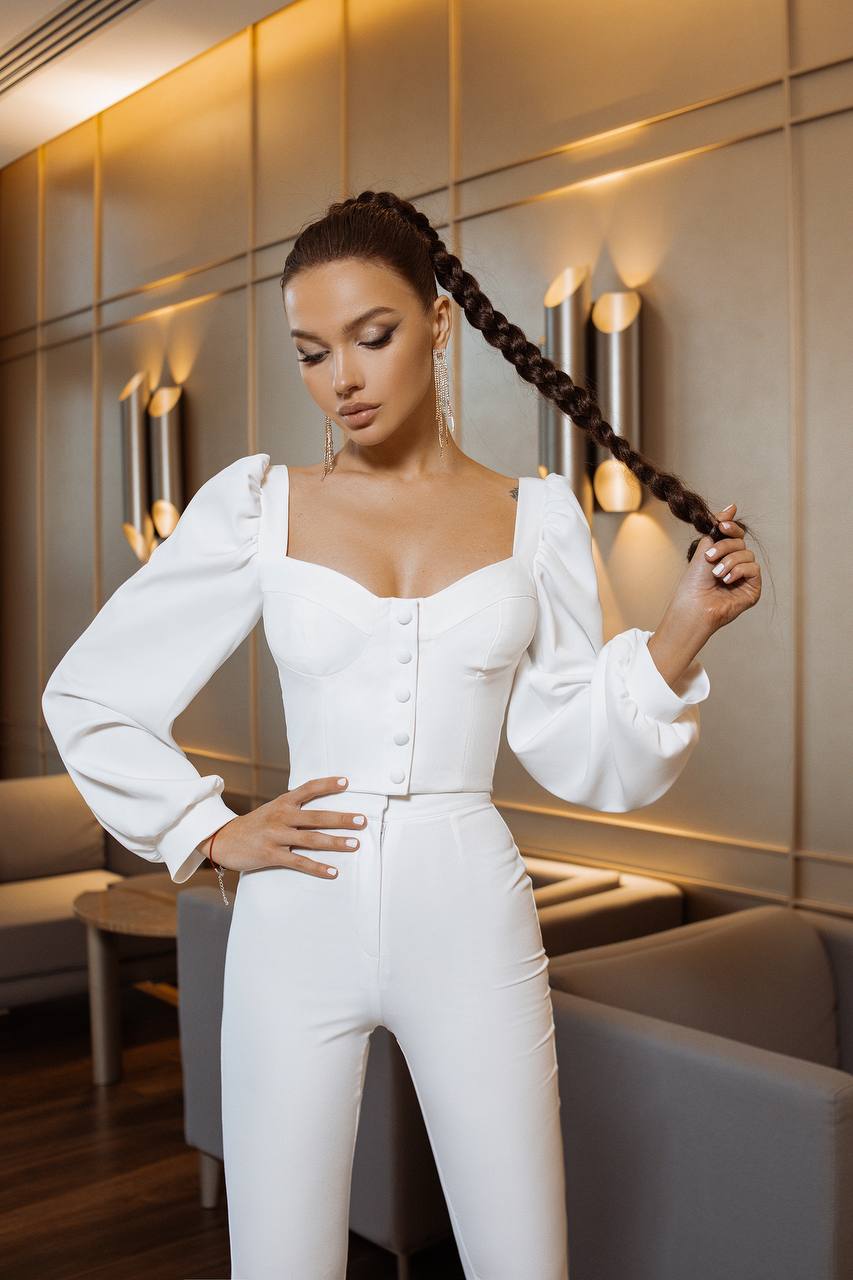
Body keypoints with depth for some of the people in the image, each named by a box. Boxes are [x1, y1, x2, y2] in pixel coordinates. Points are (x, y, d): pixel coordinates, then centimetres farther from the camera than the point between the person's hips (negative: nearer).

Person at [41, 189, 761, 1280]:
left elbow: (579, 756, 3)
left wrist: (682, 632, -10)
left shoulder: (535, 517, 3)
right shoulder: (258, 505, 0)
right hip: (299, 922, 0)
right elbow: (87, 694, 6)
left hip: (471, 920, 1)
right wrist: (212, 834, 0)